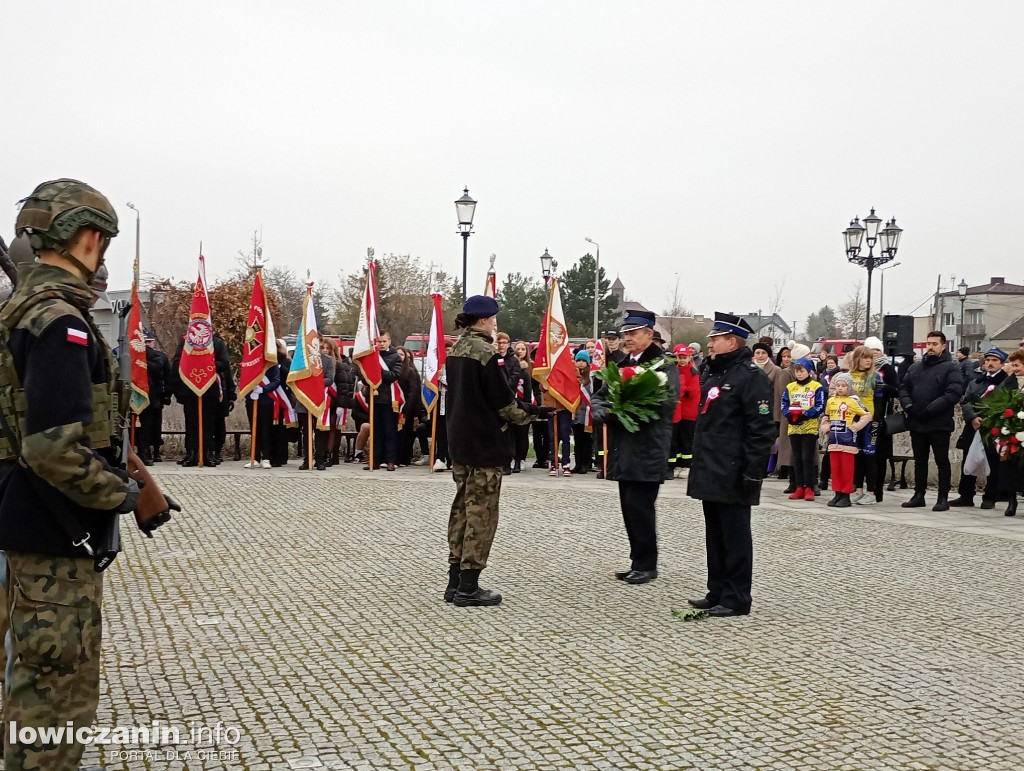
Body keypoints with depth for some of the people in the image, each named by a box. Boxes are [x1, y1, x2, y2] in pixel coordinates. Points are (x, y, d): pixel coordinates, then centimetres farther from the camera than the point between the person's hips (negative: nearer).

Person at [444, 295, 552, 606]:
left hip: (459, 440, 9)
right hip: (485, 443, -9)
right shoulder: (484, 351, -16)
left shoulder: (456, 349, 10)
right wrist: (529, 414, 1)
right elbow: (502, 400, -16)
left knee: (462, 508, 14)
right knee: (481, 513, -2)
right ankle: (468, 587, 1)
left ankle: (455, 581, 18)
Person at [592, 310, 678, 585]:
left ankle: (646, 565, 5)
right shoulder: (622, 365, 18)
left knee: (640, 506, -6)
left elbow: (666, 402, -18)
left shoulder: (663, 364, -6)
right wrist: (606, 411, -6)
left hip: (648, 450, -7)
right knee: (630, 507, 10)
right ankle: (639, 562, 20)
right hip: (624, 450, 7)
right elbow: (599, 397, 17)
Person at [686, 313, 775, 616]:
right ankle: (717, 592, 24)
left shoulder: (751, 376, -13)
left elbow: (761, 429, -18)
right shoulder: (713, 373, 16)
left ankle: (736, 599, 6)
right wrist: (699, 464, 20)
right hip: (711, 472, 9)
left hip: (732, 474, -9)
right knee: (715, 535, 15)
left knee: (734, 536, -1)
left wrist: (753, 472, -21)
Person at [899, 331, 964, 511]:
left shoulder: (951, 367, -4)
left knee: (942, 461, 2)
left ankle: (943, 498, 7)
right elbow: (903, 388, 14)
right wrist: (908, 405, -6)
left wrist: (930, 409, -20)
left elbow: (954, 393, -16)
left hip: (939, 424, -6)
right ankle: (919, 495, 21)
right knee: (919, 461, 13)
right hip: (917, 423, 6)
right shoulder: (916, 367, 15)